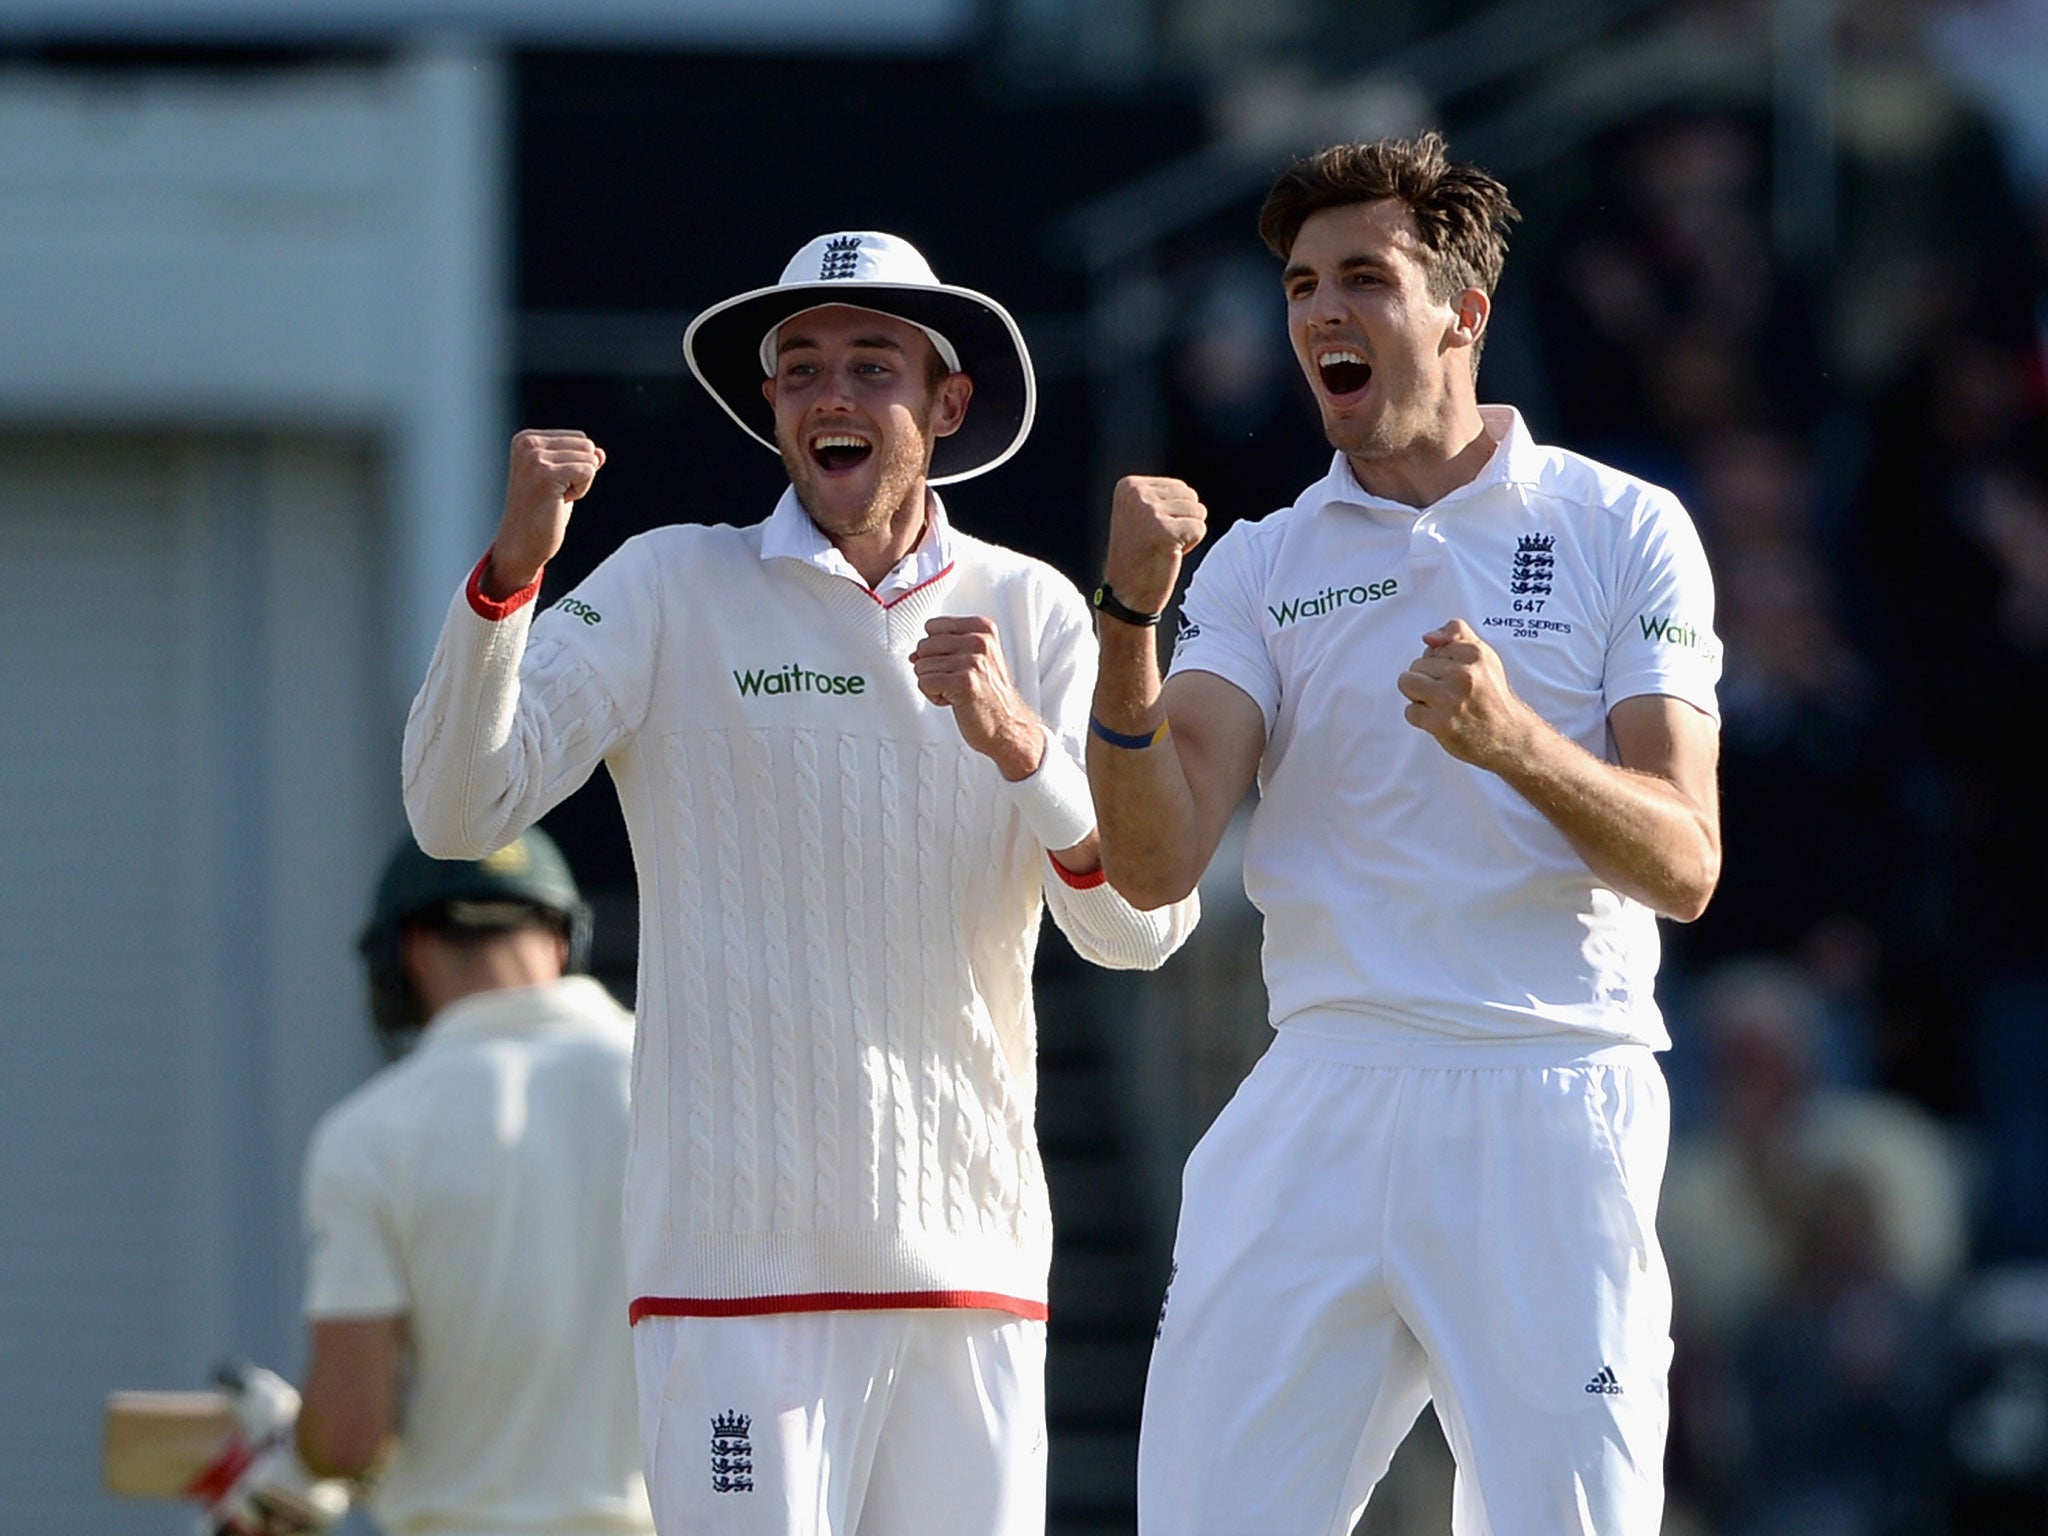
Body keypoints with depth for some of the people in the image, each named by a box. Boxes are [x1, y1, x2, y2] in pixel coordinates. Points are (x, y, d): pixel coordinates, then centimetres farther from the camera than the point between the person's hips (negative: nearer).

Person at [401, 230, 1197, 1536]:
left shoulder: (1033, 615, 11)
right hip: (740, 1262, -3)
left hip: (974, 1261, 3)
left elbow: (1141, 927, 1)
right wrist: (513, 567, -21)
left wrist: (1019, 743, -17)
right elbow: (461, 810, -8)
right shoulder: (673, 591, 4)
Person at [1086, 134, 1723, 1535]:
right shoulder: (1263, 565, 12)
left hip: (1548, 1116, -2)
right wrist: (1130, 621, -15)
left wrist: (1518, 745, -22)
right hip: (1319, 1106, 2)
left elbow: (1683, 867, -3)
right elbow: (1154, 867, 0)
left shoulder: (1622, 531, 5)